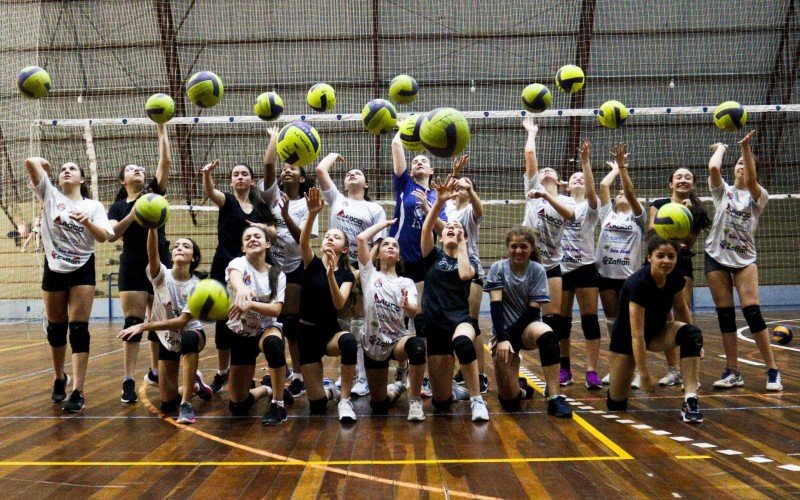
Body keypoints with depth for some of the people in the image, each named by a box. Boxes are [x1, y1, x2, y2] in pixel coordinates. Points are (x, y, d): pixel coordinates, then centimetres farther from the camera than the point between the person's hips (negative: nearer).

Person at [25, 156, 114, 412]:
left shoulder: (93, 206, 0)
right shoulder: (50, 195, 2)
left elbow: (103, 237, -12)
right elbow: (30, 162, -9)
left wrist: (87, 222, -29)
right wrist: (43, 163, 11)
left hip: (82, 271, -2)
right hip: (54, 271, 2)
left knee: (78, 329, -8)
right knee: (55, 329, 11)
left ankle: (78, 392, -11)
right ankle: (59, 379, 33)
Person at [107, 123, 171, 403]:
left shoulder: (154, 193, 9)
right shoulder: (118, 207, 7)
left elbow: (165, 162, -2)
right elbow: (112, 235, -10)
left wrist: (161, 131, -4)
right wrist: (133, 214, -20)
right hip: (133, 268, -2)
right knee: (133, 323, -7)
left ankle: (155, 372, 23)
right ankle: (128, 381, -6)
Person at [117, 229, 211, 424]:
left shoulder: (196, 286, -19)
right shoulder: (162, 275, -16)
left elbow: (183, 321, -27)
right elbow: (152, 254, -37)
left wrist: (144, 326, -32)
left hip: (191, 335, -2)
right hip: (167, 339, 2)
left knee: (189, 339, -42)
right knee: (168, 404, -1)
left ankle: (186, 404, -34)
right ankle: (195, 384, 33)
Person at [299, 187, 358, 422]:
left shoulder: (346, 274, -1)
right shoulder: (312, 264, -2)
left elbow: (339, 304, -21)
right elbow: (303, 241, -25)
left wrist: (330, 274, -35)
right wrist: (312, 214, -42)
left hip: (331, 331, 0)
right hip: (308, 332, 0)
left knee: (348, 341, -40)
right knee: (316, 405, -5)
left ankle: (344, 399, -22)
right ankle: (327, 389, 34)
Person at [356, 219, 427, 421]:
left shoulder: (407, 283, 4)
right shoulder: (370, 274, 3)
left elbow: (413, 313, -15)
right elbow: (361, 238, -9)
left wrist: (407, 306, -39)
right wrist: (384, 223, 4)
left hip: (398, 340, -1)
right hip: (373, 343, 1)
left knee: (417, 345, -38)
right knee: (378, 405, 6)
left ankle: (415, 400, -19)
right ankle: (397, 388, 43)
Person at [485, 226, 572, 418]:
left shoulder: (538, 271, -4)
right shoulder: (498, 268, -5)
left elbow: (533, 310, -9)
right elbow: (495, 306, -13)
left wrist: (508, 334, -17)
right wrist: (502, 338, -24)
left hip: (528, 326, 0)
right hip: (504, 331, 0)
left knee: (547, 335, -39)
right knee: (509, 400, -13)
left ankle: (555, 398, -32)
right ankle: (519, 386, 26)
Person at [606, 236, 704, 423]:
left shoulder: (676, 278, -16)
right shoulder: (638, 283, -34)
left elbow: (680, 305, 8)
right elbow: (636, 335, -34)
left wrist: (695, 344, 9)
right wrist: (644, 375, -34)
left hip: (657, 330, 5)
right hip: (626, 335, -5)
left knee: (692, 333, -28)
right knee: (617, 405, -2)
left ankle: (690, 401, -27)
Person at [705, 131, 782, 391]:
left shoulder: (759, 196, 3)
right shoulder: (723, 191, 6)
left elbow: (751, 181, -20)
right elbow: (713, 168, -14)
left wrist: (746, 147, -29)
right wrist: (721, 147, 4)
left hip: (744, 259, -1)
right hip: (717, 257, 1)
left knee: (752, 311, -14)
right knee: (725, 315, 1)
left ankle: (772, 371, -8)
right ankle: (733, 372, 9)